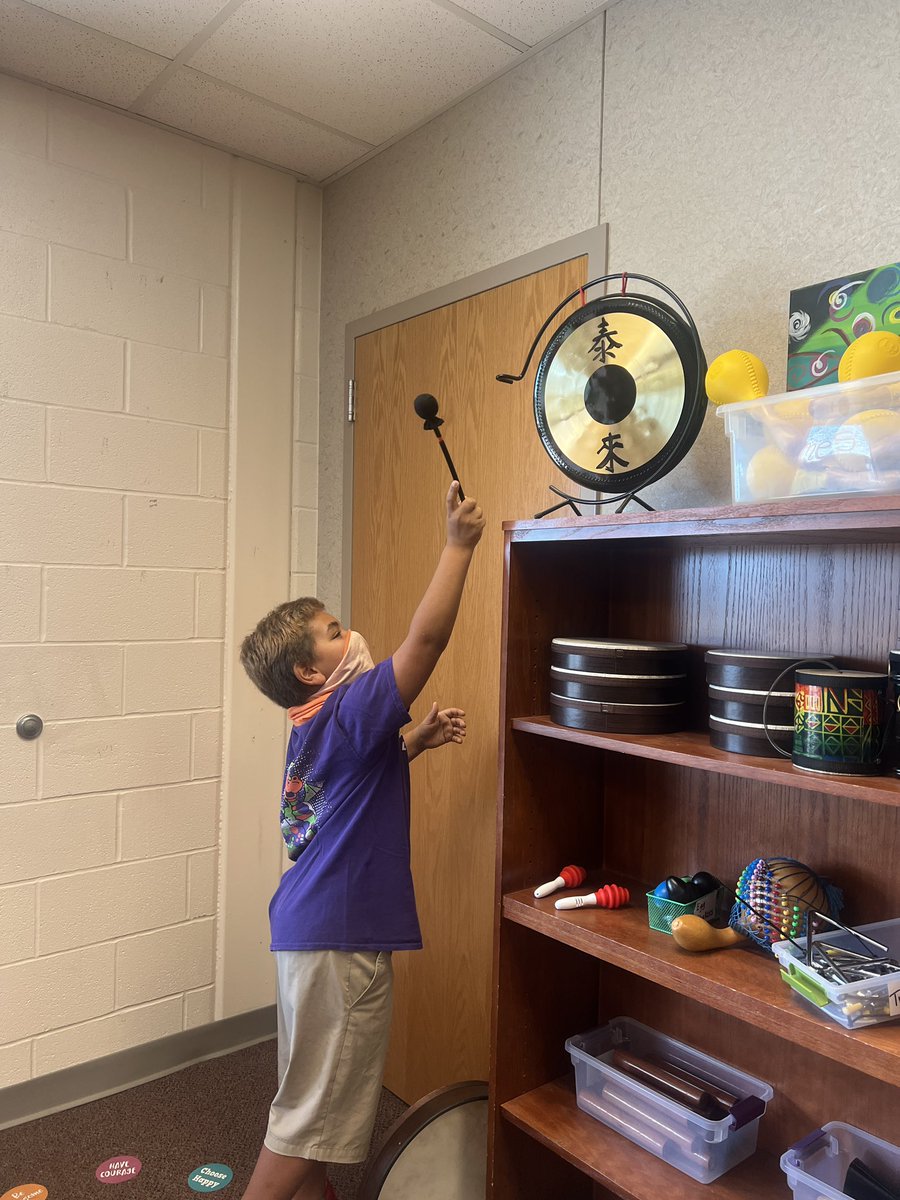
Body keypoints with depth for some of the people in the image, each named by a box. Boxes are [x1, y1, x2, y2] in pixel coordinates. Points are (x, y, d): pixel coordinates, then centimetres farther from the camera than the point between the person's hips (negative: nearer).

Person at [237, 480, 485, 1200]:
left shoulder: (317, 728, 9)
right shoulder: (350, 709, -18)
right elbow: (426, 638, -26)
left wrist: (416, 742, 15)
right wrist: (459, 545, -20)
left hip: (308, 926, 10)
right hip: (339, 937, -10)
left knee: (312, 1093, 24)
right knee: (313, 1107, 5)